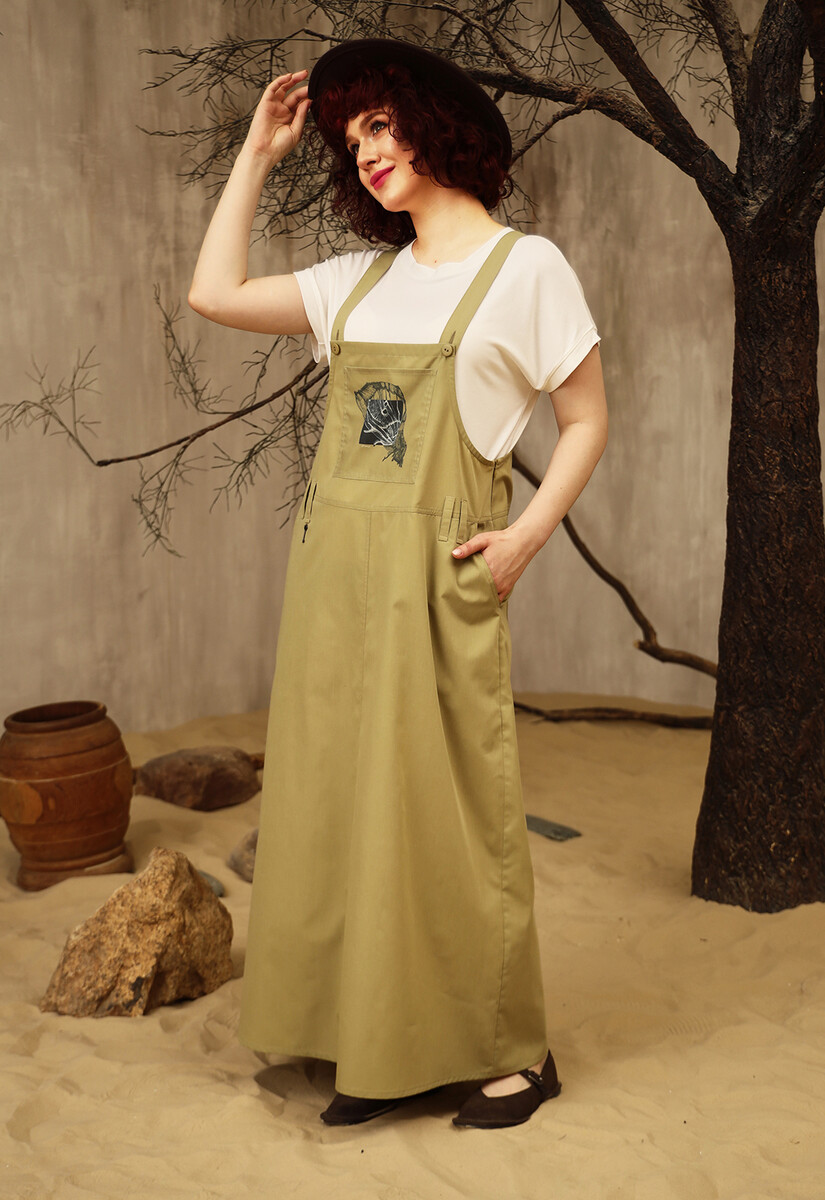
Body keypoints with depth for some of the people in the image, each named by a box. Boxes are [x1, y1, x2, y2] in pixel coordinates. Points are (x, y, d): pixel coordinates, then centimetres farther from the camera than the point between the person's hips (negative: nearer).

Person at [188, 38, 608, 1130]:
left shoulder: (525, 267, 0)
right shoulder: (361, 280, 15)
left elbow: (587, 422, 2)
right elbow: (215, 293, 14)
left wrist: (525, 538, -10)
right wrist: (257, 153, 17)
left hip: (439, 578, -6)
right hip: (334, 568, 6)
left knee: (450, 808, -2)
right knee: (345, 804, 7)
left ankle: (512, 1053, 14)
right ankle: (384, 1048, 20)